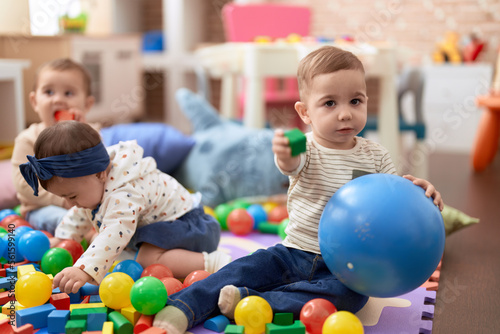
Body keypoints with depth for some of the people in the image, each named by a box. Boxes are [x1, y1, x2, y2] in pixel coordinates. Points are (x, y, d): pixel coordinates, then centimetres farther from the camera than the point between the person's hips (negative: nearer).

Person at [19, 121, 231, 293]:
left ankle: (213, 263, -29)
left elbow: (115, 234, -46)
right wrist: (62, 238, 18)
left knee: (148, 260, -31)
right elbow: (81, 212, 21)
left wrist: (84, 269, -56)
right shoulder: (92, 184, 0)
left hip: (183, 223, -11)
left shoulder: (124, 194, -33)